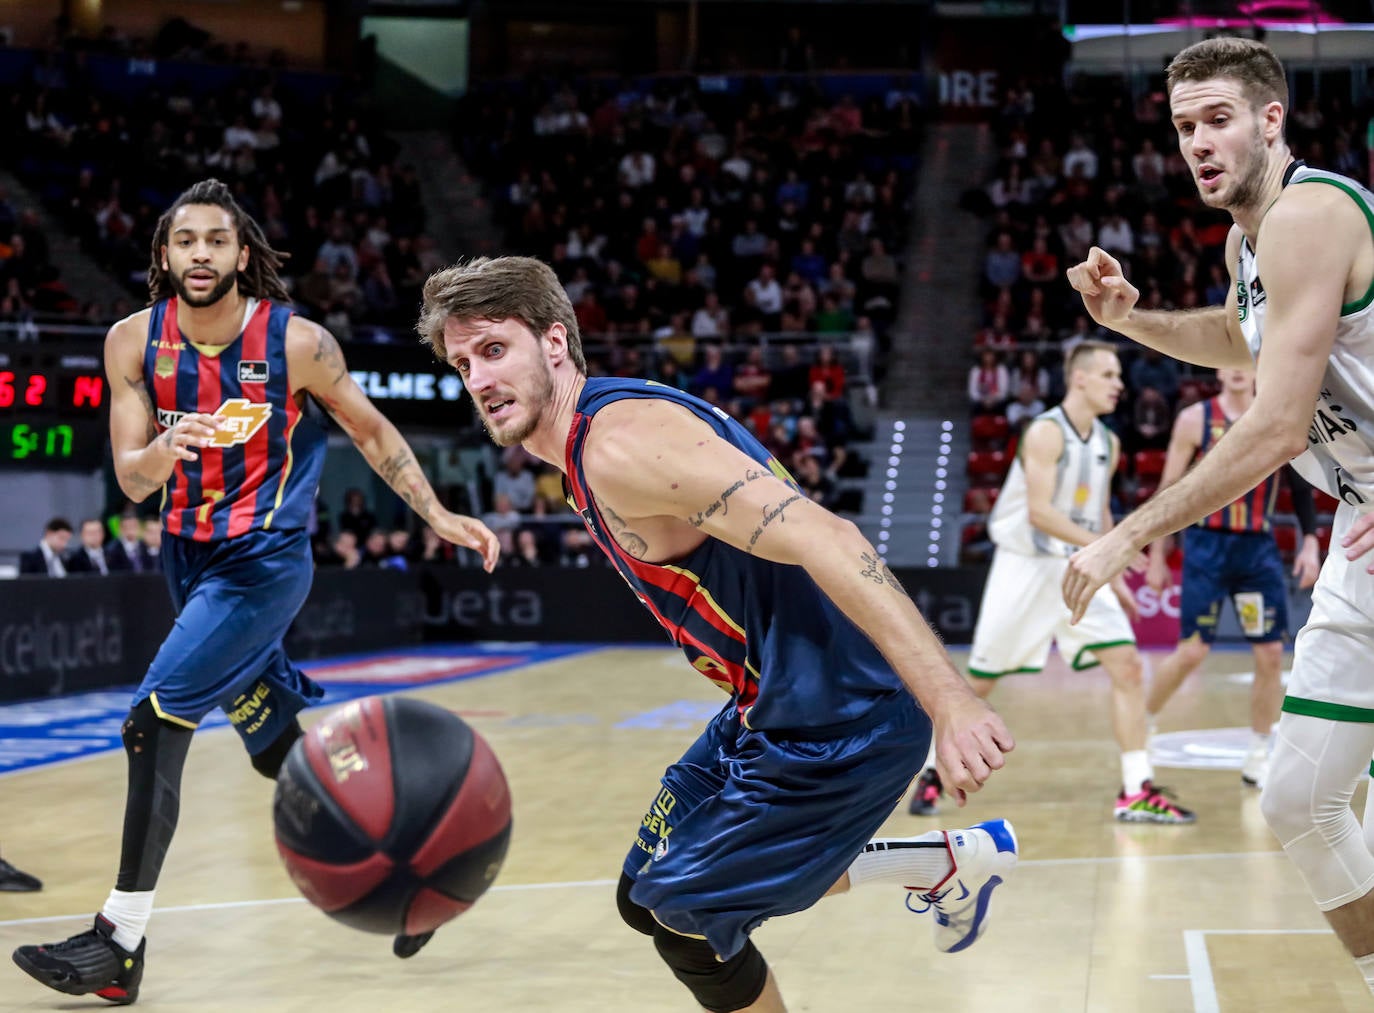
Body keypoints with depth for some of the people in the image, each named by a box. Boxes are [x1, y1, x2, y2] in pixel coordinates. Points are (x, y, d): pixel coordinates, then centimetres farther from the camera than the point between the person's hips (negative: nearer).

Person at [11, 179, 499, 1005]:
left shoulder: (297, 341, -15)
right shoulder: (135, 342, -6)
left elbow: (372, 431, 1)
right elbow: (130, 478, -9)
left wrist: (441, 516, 2)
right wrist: (163, 452, -31)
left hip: (265, 559, -5)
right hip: (190, 556, 5)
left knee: (155, 721, -19)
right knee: (283, 749, 16)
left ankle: (120, 945, -15)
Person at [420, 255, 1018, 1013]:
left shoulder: (620, 443, -21)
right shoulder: (588, 452, 9)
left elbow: (820, 538, -30)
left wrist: (950, 704, -36)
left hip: (837, 717, -10)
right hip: (772, 709, 10)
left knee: (686, 921, 0)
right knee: (646, 898, 19)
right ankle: (945, 862, 24)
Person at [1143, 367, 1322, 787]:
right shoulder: (1195, 419, -3)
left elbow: (1300, 485, 10)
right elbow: (1169, 488, 0)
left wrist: (1310, 542, -1)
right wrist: (1157, 557, -1)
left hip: (1259, 547, 3)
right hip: (1207, 544, -3)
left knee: (1271, 653, 0)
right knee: (1192, 651, -8)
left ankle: (1258, 758, 12)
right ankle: (1143, 725, 16)